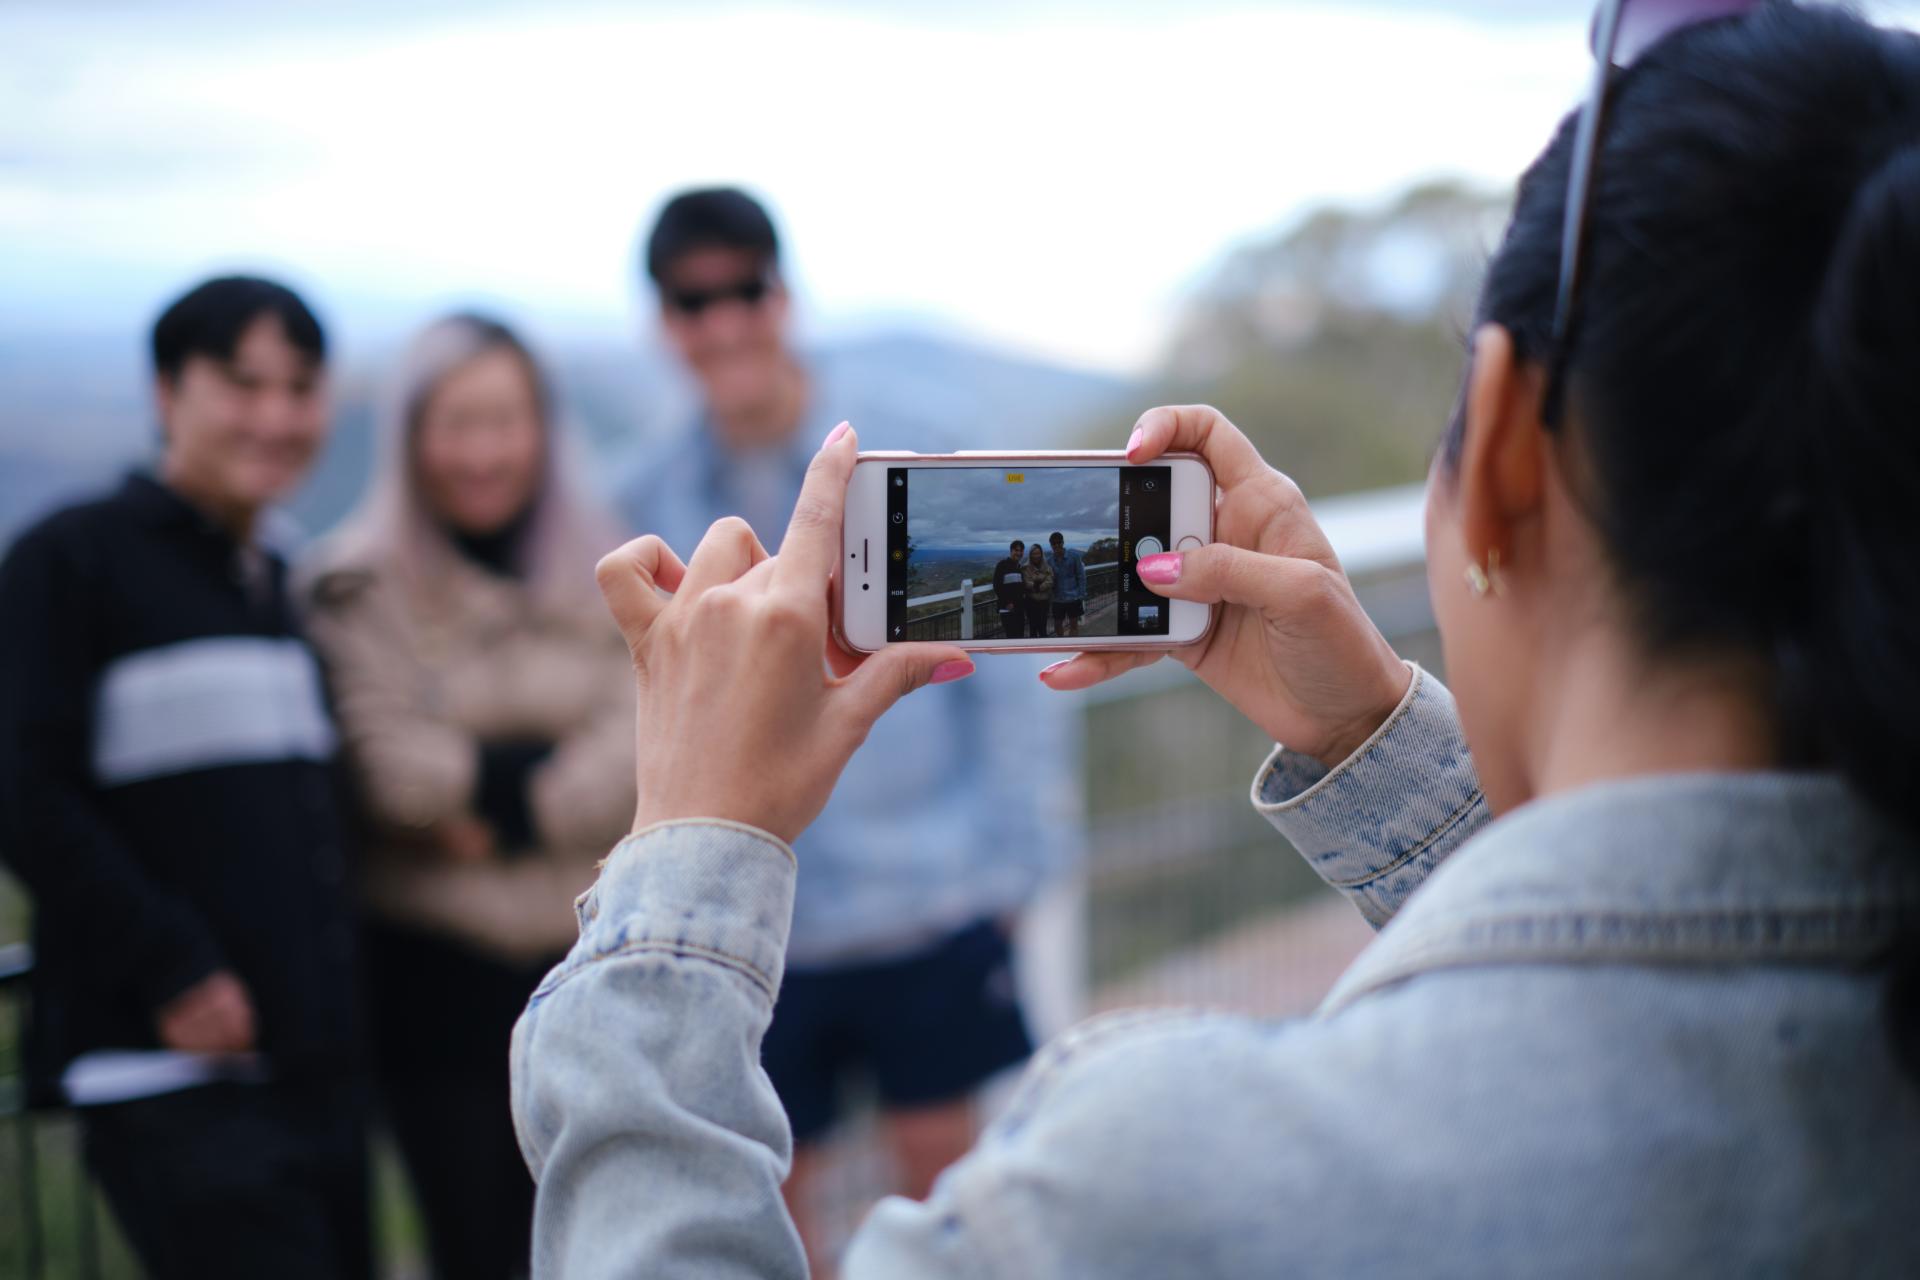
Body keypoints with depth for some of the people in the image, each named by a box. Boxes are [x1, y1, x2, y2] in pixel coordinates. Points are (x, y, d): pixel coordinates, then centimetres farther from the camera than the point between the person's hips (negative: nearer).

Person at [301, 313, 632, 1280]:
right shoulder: (359, 586, -2)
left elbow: (641, 748, -5)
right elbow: (390, 766, -13)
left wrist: (508, 809, -15)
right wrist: (548, 768, -9)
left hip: (593, 964, 3)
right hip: (434, 970, -3)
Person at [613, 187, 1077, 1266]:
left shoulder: (908, 455, -4)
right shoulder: (655, 505, 3)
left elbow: (1004, 642, 0)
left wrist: (1020, 842, -2)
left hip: (929, 897, -2)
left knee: (942, 1159, 7)